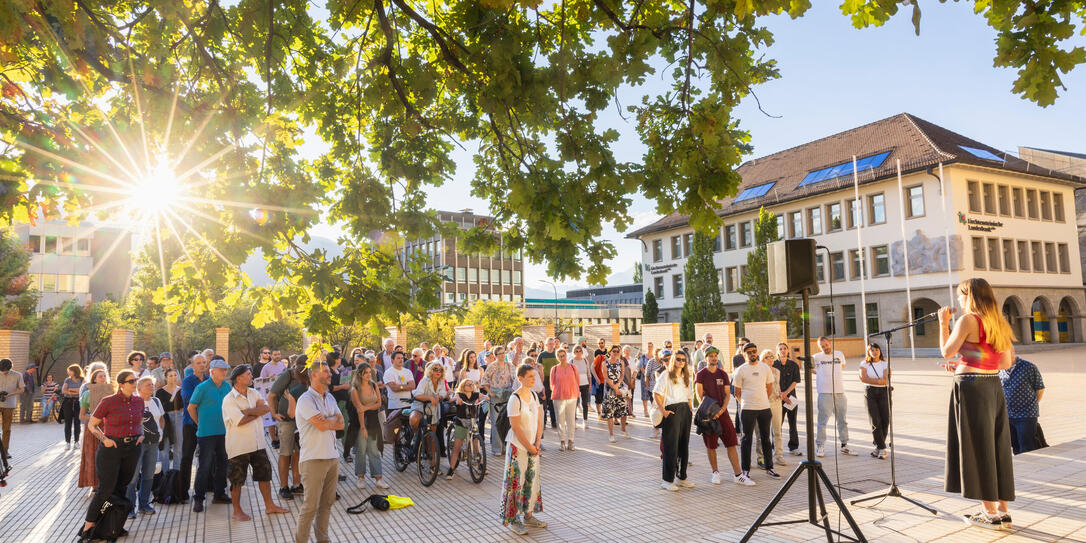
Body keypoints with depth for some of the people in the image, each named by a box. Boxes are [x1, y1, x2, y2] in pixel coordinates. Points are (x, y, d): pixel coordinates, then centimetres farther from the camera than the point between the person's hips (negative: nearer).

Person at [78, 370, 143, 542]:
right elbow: (92, 425, -2)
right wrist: (104, 439, -14)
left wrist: (141, 435, 2)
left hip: (132, 449, 5)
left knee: (122, 488, 12)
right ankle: (87, 528, 6)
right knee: (105, 489, -6)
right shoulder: (108, 402, -10)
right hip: (111, 449, -5)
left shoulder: (139, 401, 5)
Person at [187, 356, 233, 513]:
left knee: (222, 463, 13)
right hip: (207, 433, -6)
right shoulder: (202, 387, -10)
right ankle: (198, 499, 8)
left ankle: (219, 494, 25)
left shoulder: (227, 386, 6)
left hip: (224, 432, 6)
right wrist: (200, 424, 4)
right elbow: (191, 408, -2)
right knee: (205, 466, -4)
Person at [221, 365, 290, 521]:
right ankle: (237, 511, 22)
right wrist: (257, 412, -10)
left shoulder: (253, 393, 6)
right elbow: (240, 421, -23)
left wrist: (247, 411, -18)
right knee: (237, 480, 6)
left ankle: (269, 505, 25)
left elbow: (267, 407, -8)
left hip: (257, 443, 7)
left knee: (265, 473, 13)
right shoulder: (229, 400, -14)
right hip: (239, 446, -6)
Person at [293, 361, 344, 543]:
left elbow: (341, 423, 8)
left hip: (333, 457, 7)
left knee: (327, 502, 14)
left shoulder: (330, 398, 14)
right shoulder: (306, 400, -12)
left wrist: (327, 421, -9)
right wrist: (333, 420, 1)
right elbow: (322, 426, -20)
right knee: (311, 506, -2)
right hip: (314, 459, -7)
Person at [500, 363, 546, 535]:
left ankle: (528, 516, 27)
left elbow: (539, 421, 7)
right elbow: (516, 427, -19)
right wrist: (529, 447, -13)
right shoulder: (515, 399, -18)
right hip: (518, 446, -7)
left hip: (533, 446, 7)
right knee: (516, 481, 1)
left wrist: (537, 444, -3)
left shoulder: (534, 396, 3)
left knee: (532, 479, 14)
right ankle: (512, 519, 13)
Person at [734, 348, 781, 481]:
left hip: (764, 408, 3)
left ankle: (769, 468, 21)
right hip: (747, 409, -3)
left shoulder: (765, 368, 6)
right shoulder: (741, 370, -3)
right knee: (747, 439, 3)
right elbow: (737, 391, 3)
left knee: (765, 438, 11)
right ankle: (745, 469, 11)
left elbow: (769, 388, 16)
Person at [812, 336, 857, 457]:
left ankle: (844, 445, 22)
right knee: (822, 421, -3)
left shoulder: (839, 354, 12)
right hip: (825, 394, -4)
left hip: (840, 393, 4)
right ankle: (820, 446, 5)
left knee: (842, 421, 11)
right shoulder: (817, 357, 1)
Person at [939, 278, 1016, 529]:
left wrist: (943, 322, 1)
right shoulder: (998, 322, 12)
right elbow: (1006, 362, 15)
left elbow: (947, 351, -9)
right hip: (994, 388, 8)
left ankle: (991, 514, 7)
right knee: (997, 447, 12)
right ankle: (1003, 511, 18)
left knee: (977, 449, 1)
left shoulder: (968, 320, -11)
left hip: (971, 388, -8)